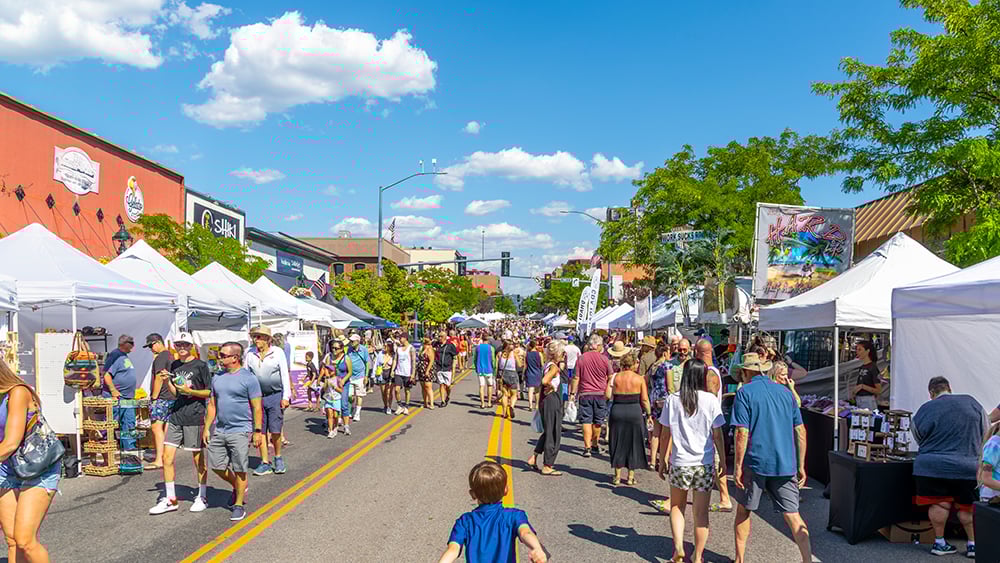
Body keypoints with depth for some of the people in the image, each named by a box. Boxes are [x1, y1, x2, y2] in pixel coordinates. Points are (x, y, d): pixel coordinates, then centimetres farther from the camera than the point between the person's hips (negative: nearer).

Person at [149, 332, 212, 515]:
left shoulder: (200, 365, -5)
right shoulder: (174, 366, 12)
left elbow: (210, 392, -5)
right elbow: (176, 393, 17)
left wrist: (190, 391, -17)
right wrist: (167, 382, 0)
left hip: (194, 416, -5)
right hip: (176, 415, 6)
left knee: (198, 458, 5)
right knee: (167, 456, 1)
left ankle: (202, 497, 19)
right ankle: (170, 500, 11)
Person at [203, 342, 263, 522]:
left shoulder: (248, 378, -8)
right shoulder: (217, 378, 11)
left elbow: (257, 407, -8)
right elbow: (212, 404, 16)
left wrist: (258, 431, -11)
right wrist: (206, 427, 12)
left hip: (240, 431, -6)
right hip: (219, 431, 6)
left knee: (239, 470, 0)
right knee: (217, 466, 9)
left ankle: (239, 505, 13)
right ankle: (238, 488, 34)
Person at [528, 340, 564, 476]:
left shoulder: (547, 365, 11)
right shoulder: (554, 367, -17)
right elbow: (544, 381, -32)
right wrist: (552, 387, -15)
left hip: (544, 401, 9)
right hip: (552, 400, -9)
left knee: (548, 432, 22)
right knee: (554, 435, 2)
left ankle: (534, 458, 22)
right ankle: (547, 467, 9)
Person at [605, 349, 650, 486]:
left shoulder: (615, 377, -2)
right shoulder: (639, 379, -3)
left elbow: (607, 395, -8)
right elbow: (645, 400, -5)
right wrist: (648, 414, 6)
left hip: (617, 411, 1)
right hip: (635, 412, -1)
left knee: (617, 443, 11)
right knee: (633, 444, 11)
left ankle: (617, 476, 15)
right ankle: (631, 477, 15)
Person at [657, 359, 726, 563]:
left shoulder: (672, 400, -4)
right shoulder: (711, 400, -7)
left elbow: (665, 434, 0)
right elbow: (717, 434, -3)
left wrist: (663, 460, 10)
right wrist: (722, 460, 10)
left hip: (679, 463, 0)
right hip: (705, 464, 0)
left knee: (676, 507, 19)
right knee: (701, 513, 10)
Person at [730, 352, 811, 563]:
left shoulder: (745, 393, -5)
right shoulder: (785, 392, 11)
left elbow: (742, 433, -13)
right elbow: (800, 431, 10)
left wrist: (737, 466, -8)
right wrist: (801, 466, 15)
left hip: (755, 462, -4)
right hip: (785, 464, 4)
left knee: (744, 511, 13)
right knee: (792, 514, 5)